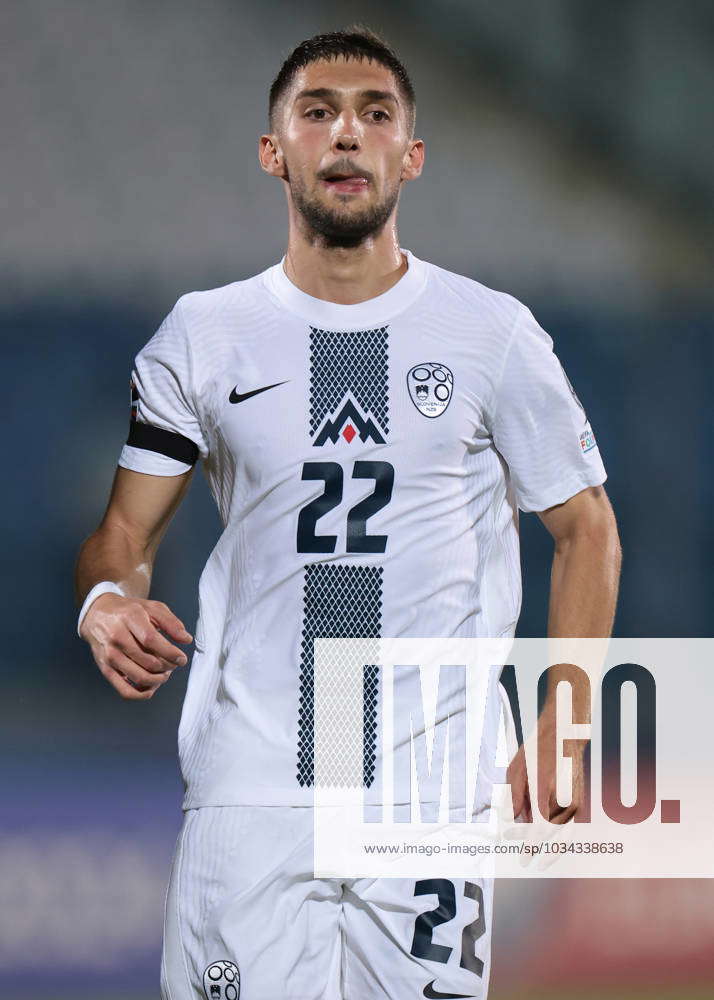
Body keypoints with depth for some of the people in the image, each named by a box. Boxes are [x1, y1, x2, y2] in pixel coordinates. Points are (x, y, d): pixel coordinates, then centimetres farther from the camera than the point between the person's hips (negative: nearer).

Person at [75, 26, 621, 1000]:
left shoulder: (494, 333, 5)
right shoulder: (205, 335, 8)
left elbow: (585, 528, 12)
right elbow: (125, 533, 11)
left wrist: (561, 725, 1)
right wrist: (109, 601, -13)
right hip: (250, 789, 0)